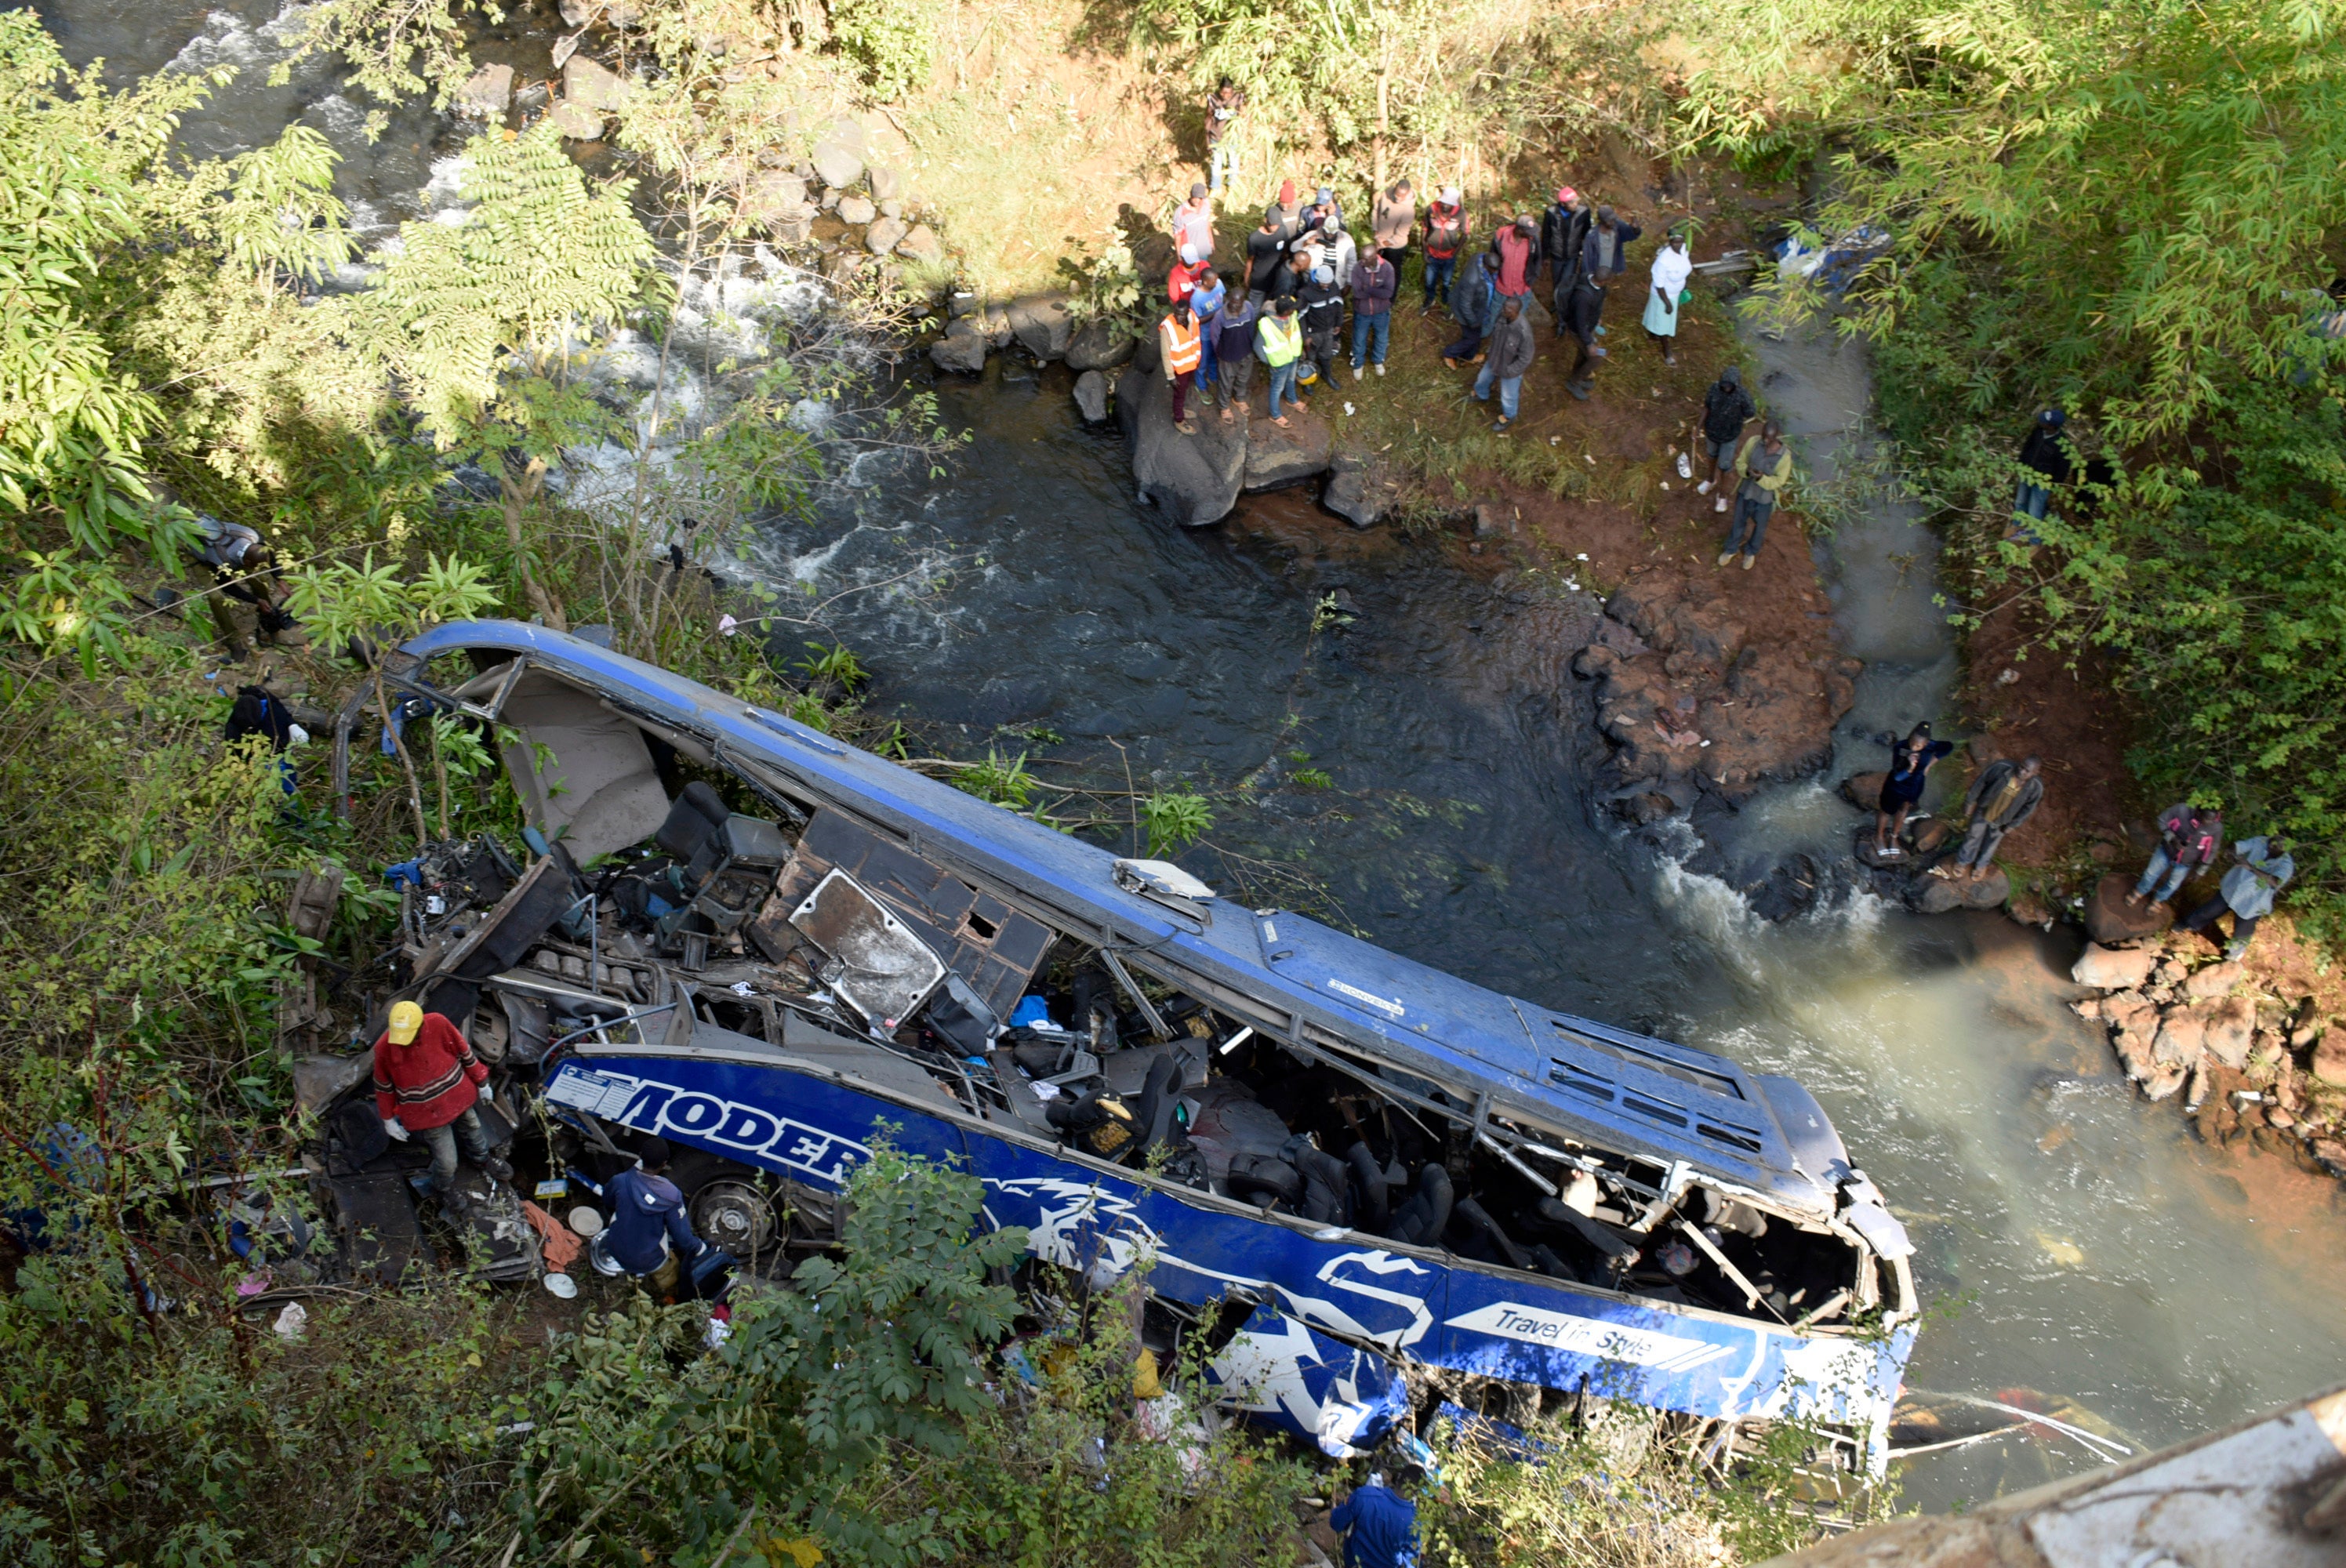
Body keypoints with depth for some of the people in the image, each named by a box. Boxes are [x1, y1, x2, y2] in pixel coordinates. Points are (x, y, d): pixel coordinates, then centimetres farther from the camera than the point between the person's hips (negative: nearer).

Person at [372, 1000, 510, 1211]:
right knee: (447, 1161, 3)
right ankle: (445, 1189, 39)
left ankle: (482, 1158, 63)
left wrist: (482, 1083, 3)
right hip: (428, 1112, -3)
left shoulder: (438, 1024, -25)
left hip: (458, 1095, 3)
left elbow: (464, 1052, -8)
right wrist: (388, 1119, 1)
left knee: (473, 1129, 29)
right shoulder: (384, 1048, -26)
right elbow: (384, 1087, -8)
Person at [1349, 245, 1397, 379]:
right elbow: (1357, 293, -27)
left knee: (1381, 338, 25)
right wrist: (1377, 292, -27)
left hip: (1381, 312, 1)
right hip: (1362, 312, -1)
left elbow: (1388, 293, -28)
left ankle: (1378, 360, 53)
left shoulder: (1388, 268, -24)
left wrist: (1367, 289, -31)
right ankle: (1358, 364, 46)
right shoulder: (1357, 269, -24)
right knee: (1359, 340, 20)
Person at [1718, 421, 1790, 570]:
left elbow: (1778, 481, -18)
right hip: (1745, 491, 2)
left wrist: (1761, 478, -35)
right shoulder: (1753, 442, -18)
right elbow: (1740, 462, -6)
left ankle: (1751, 552, 51)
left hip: (1765, 498, -2)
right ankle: (1731, 549, 50)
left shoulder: (1784, 456, -25)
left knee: (1759, 527, 22)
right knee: (1738, 522, 23)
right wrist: (1748, 471, -27)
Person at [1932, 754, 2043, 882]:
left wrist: (2012, 825, -4)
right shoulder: (2001, 768, -34)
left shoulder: (2036, 787, -30)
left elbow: (2028, 808, -12)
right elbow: (1980, 783, -17)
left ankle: (1981, 865, 57)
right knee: (1973, 836, 24)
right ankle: (1963, 862, 52)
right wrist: (1970, 802, -8)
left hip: (2001, 821, 1)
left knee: (1991, 843, 27)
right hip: (1982, 810, -1)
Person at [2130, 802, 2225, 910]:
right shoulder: (2183, 809, -33)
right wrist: (2171, 837, -26)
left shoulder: (2216, 828, -28)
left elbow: (2211, 851, -11)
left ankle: (2157, 900, 51)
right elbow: (2162, 819, -14)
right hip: (2167, 851, -1)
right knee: (2151, 873, 19)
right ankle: (2140, 892, 49)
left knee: (2173, 885, 22)